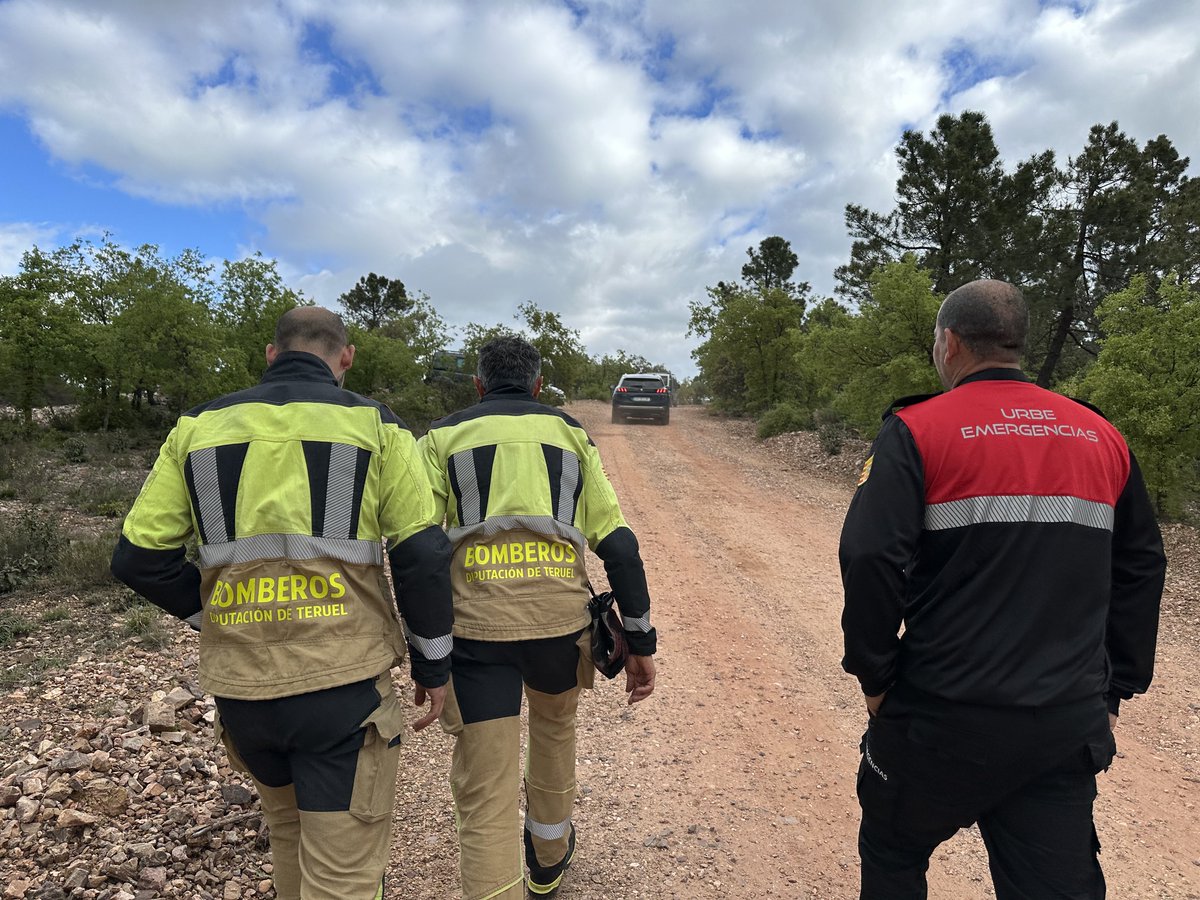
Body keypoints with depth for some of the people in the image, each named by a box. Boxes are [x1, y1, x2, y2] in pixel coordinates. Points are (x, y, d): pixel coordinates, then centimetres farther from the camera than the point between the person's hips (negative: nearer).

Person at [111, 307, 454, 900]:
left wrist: (216, 615, 17)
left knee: (287, 829, 30)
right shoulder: (374, 424, -3)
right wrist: (434, 666, 2)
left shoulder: (199, 426, 7)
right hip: (343, 679, -4)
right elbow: (422, 555, -8)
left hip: (240, 681, 4)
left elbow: (138, 557, 5)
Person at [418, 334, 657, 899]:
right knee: (554, 727, 30)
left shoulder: (443, 438, 10)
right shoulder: (571, 435, 13)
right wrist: (640, 642, 9)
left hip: (474, 623, -2)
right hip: (561, 615, 3)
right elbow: (618, 544, 6)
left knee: (484, 791, 8)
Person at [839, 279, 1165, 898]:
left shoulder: (916, 430, -11)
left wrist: (875, 676, -5)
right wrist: (1114, 690, 18)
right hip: (1071, 724, 5)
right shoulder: (1102, 436, 7)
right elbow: (1141, 570, 11)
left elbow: (871, 559, -19)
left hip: (944, 714, -4)